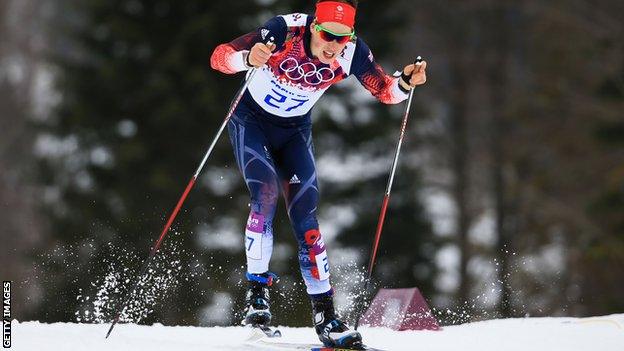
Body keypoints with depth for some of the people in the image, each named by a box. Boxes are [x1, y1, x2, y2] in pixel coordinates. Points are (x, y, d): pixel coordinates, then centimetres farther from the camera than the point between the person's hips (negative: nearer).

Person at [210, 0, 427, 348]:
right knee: (266, 193, -24)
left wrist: (405, 83, -28)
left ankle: (325, 315, -4)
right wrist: (249, 58, -52)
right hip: (252, 120, -3)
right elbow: (220, 56, -31)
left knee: (306, 217, -5)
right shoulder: (285, 32, -31)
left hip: (294, 130, 3)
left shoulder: (352, 52, -21)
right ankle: (257, 293, -15)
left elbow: (384, 90, -7)